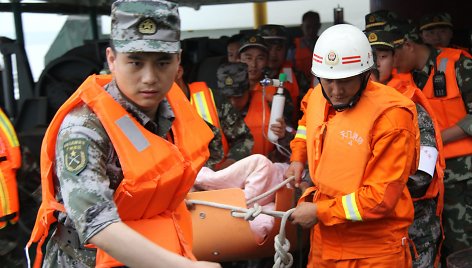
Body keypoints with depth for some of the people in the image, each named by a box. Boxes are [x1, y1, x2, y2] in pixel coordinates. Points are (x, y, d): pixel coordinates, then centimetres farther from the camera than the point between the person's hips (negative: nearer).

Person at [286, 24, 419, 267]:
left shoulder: (390, 116, -22)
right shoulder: (316, 98, -1)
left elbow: (382, 197, -23)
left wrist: (319, 212, -17)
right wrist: (298, 158, 12)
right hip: (324, 239, 6)